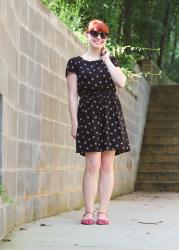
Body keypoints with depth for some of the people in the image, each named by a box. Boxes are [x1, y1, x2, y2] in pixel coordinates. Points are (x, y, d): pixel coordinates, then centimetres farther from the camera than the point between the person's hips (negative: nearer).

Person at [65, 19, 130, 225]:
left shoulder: (110, 60, 15)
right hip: (88, 114, -3)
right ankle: (89, 212, -5)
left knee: (107, 165, 1)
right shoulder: (75, 63, 5)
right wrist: (74, 122, -5)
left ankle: (103, 212, 4)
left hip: (111, 114, 3)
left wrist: (106, 59, 0)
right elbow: (72, 96, 2)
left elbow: (121, 82, -5)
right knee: (93, 165, -11)